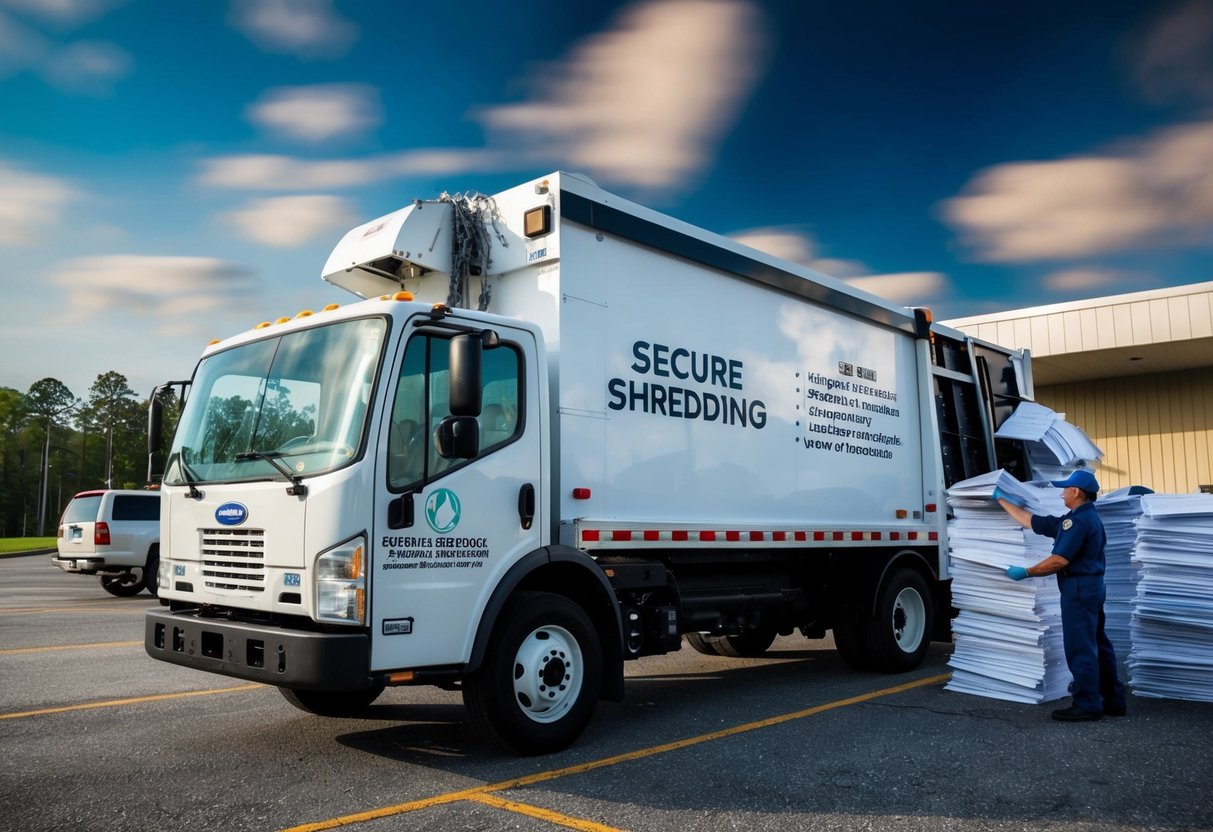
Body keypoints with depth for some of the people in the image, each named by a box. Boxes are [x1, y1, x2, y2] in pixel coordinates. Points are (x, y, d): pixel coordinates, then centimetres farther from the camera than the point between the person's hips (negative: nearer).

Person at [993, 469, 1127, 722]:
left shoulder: (1079, 520, -17)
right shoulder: (1086, 518, 16)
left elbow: (1060, 560, -22)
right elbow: (1031, 521, 18)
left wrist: (1026, 572, -11)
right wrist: (1002, 500, 22)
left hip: (1079, 588, -10)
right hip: (1092, 586, 10)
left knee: (1080, 648, -5)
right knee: (1098, 645, 15)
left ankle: (1087, 705, 0)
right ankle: (1113, 701, 23)